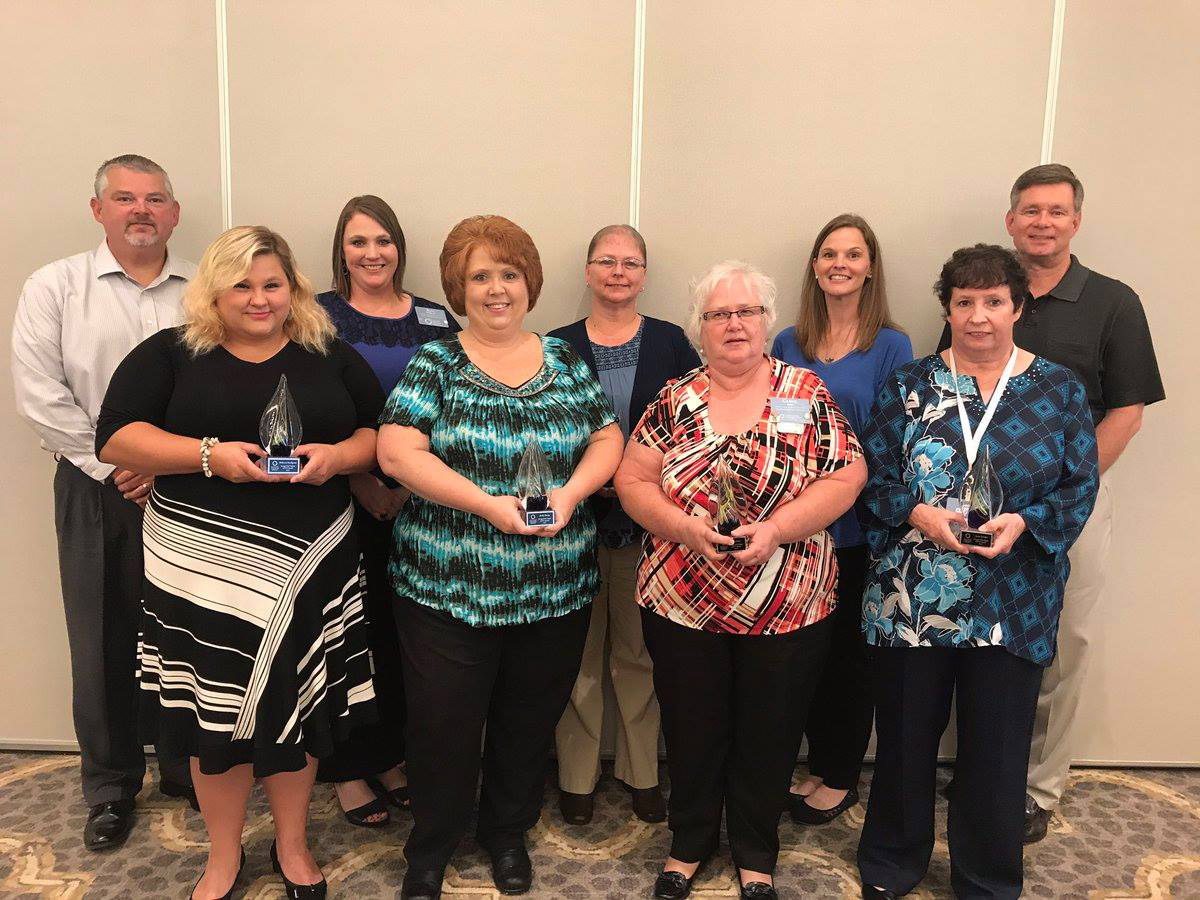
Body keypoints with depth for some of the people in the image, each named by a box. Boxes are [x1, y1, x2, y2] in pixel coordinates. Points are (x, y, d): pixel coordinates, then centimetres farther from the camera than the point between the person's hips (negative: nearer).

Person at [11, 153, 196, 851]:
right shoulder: (55, 288, 3)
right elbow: (40, 395, -4)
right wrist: (116, 467, -8)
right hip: (97, 488, 0)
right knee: (103, 641, 7)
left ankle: (187, 769, 28)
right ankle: (110, 787, 25)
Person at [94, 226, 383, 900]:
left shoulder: (332, 357, 8)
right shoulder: (170, 353, 3)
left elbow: (382, 434, 8)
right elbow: (115, 437, -4)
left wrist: (338, 456, -13)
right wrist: (209, 455, -18)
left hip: (309, 564, 1)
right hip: (202, 566, -1)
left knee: (298, 704, 11)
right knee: (214, 712, 8)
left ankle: (292, 845, 34)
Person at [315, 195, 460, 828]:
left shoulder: (435, 320, 9)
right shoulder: (319, 316, 2)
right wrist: (361, 480, -13)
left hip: (416, 505, 3)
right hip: (344, 499, -2)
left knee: (403, 630, 10)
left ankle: (393, 755, 28)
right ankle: (347, 769, 19)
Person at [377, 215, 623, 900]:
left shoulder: (566, 359, 7)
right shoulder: (435, 365, -2)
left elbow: (607, 439, 5)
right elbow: (397, 452, -13)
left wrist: (571, 491, -15)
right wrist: (489, 503, -21)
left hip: (557, 588, 3)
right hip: (448, 587, -2)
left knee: (530, 723, 16)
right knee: (444, 726, 8)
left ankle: (509, 832, 41)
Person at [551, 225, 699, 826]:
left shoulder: (671, 343, 4)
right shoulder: (557, 346, 3)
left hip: (650, 521, 0)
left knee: (640, 650, 11)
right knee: (580, 651, 9)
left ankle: (642, 771, 28)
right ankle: (576, 775, 25)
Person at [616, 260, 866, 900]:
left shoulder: (806, 393, -1)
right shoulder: (675, 399, 1)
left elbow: (847, 476, -6)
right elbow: (632, 480, 0)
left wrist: (775, 529, -18)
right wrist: (687, 528, -16)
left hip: (788, 606, 0)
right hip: (681, 602, 1)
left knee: (769, 736, 14)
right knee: (692, 731, 15)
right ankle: (689, 843, 39)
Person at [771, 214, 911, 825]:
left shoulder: (891, 347, -5)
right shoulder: (788, 344, 7)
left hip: (858, 528, -3)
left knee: (849, 650, 9)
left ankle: (842, 777, 27)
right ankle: (817, 764, 31)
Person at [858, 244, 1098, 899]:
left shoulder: (1059, 390, 3)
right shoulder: (909, 385, 3)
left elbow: (1080, 486, 1)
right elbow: (873, 476, 0)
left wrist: (1024, 522, -16)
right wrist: (919, 514, -17)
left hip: (1014, 603, 0)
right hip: (911, 596, 0)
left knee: (997, 747, 10)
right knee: (904, 736, 11)